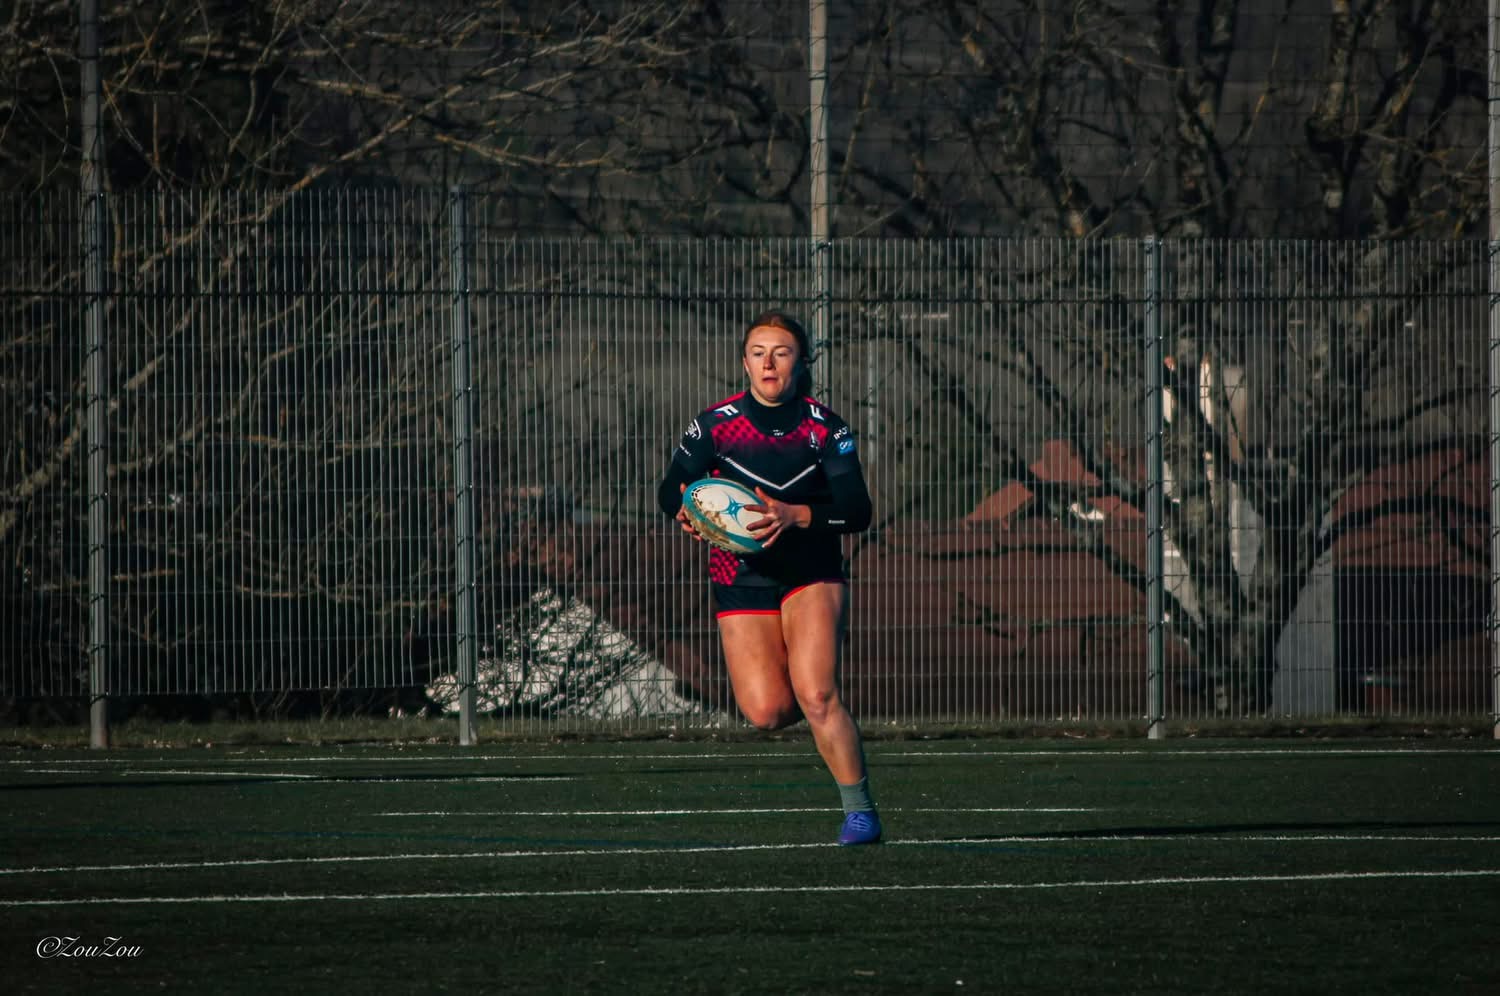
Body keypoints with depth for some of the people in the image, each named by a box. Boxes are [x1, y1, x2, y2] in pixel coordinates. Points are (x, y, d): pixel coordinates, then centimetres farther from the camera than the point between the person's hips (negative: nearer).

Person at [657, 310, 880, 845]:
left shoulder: (826, 428, -6)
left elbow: (857, 510, -12)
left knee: (816, 698, -21)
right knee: (767, 711, -11)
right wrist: (690, 510, -19)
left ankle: (860, 809, -6)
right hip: (741, 578, 2)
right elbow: (670, 490, 5)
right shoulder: (716, 424, -3)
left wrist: (794, 515, -28)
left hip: (812, 574, -2)